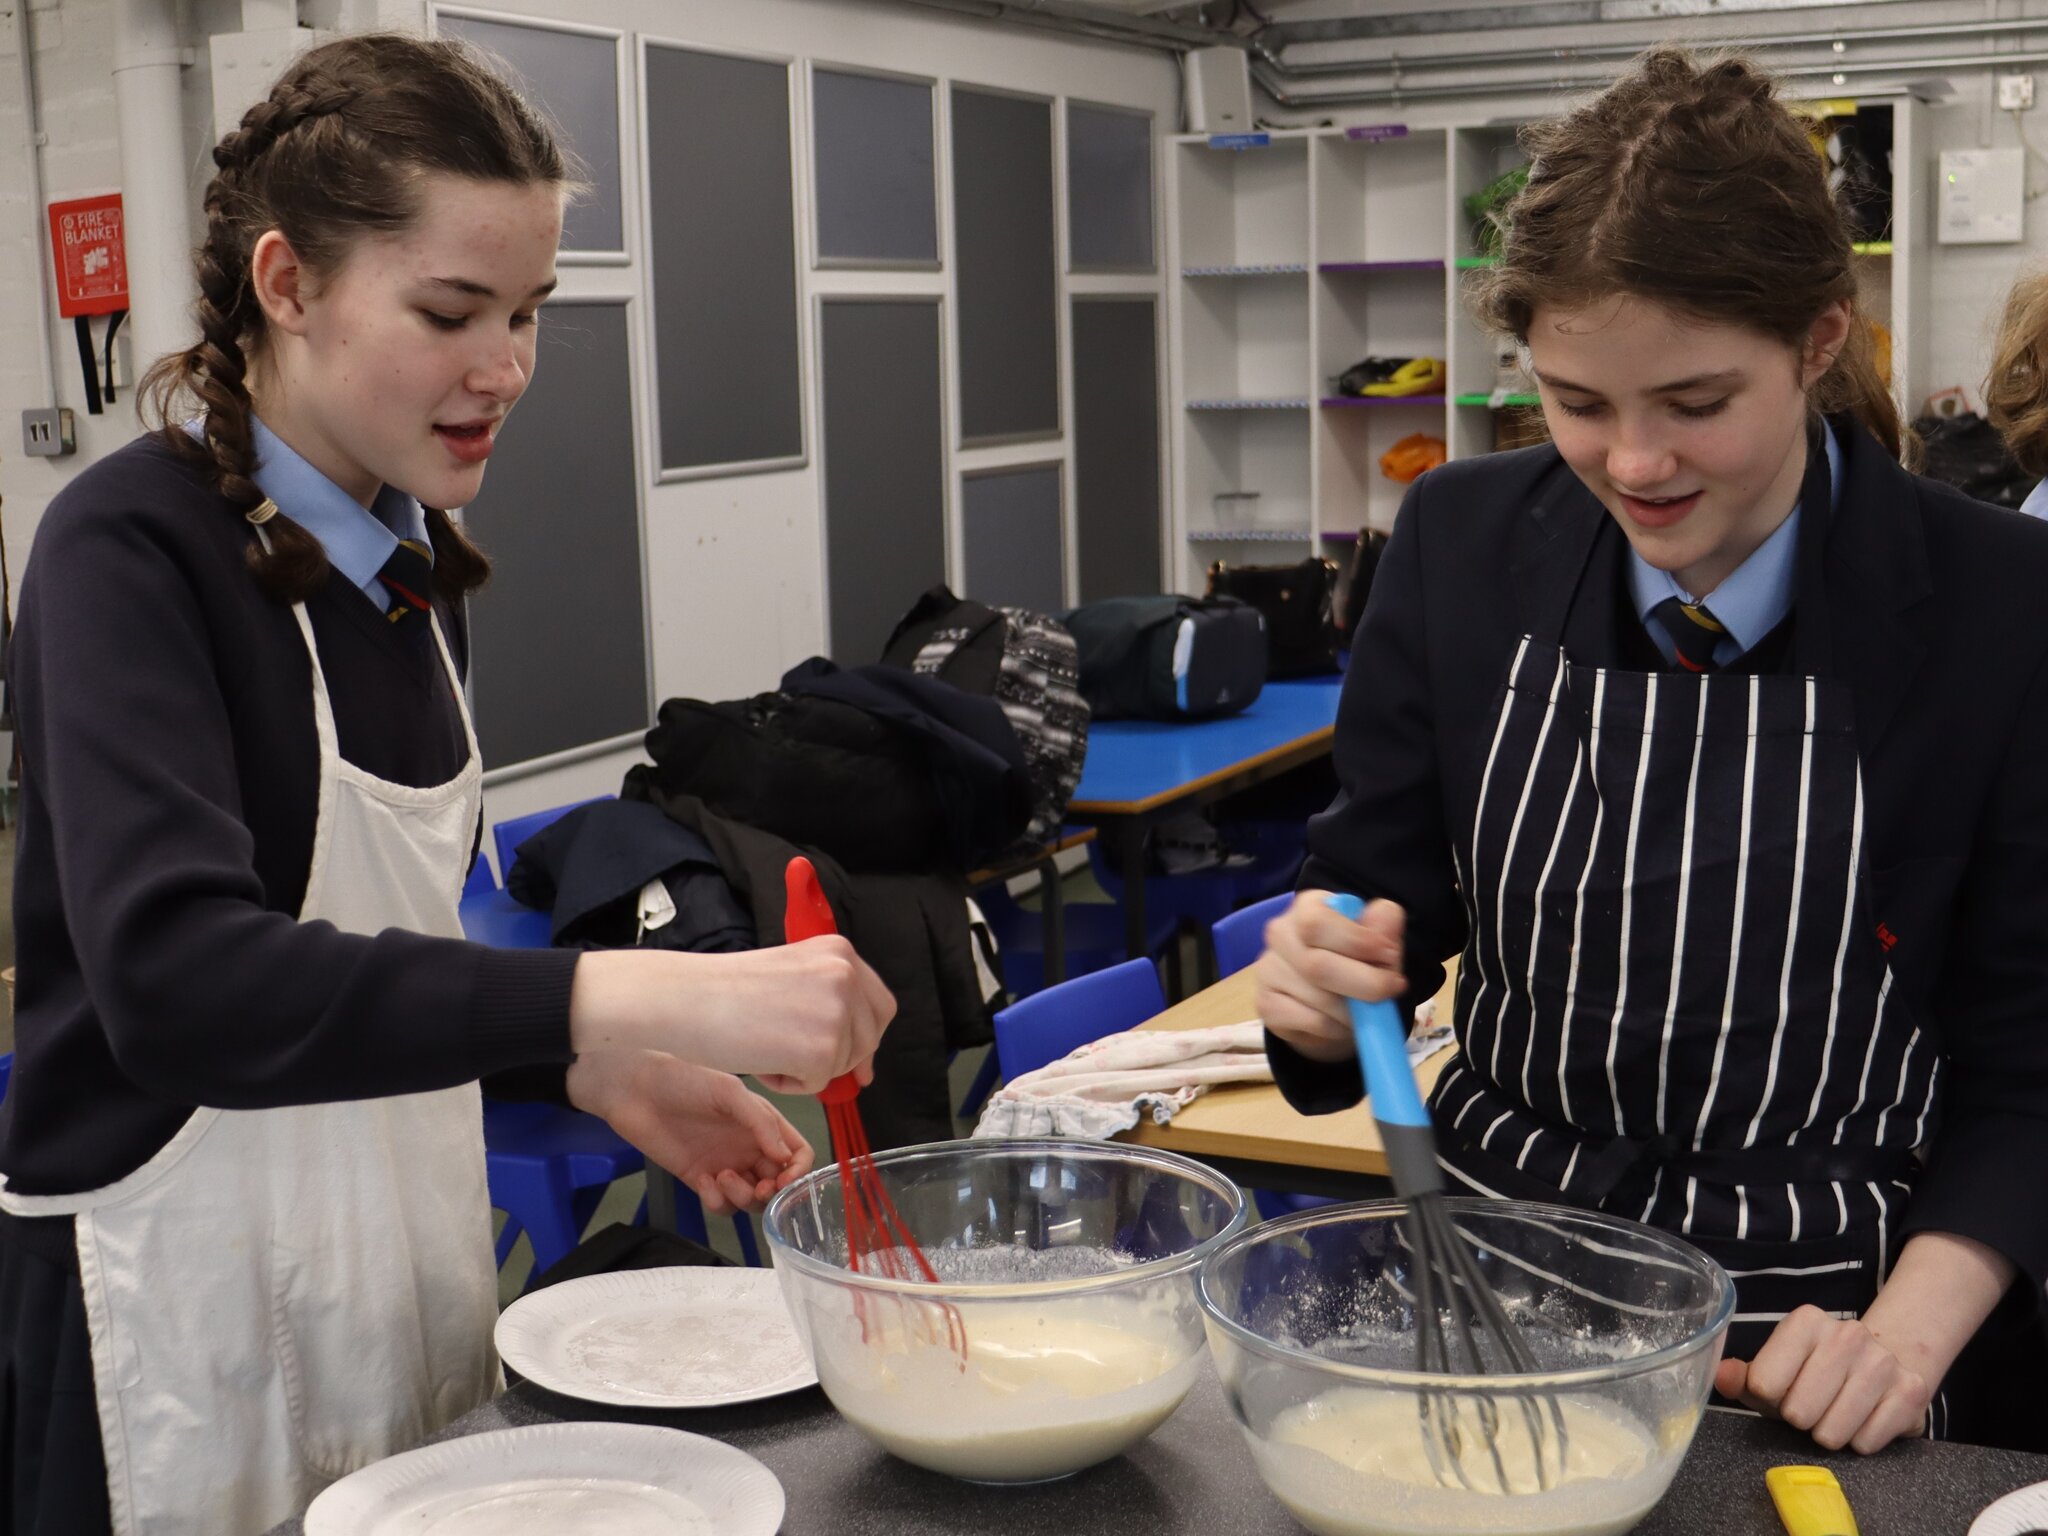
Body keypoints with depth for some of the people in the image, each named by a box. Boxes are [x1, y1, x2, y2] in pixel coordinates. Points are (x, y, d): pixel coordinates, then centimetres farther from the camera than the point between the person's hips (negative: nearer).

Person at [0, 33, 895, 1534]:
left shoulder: (408, 556, 6)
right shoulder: (132, 549, -17)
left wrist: (601, 1074, 0)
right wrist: (624, 998, -41)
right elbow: (172, 974, -33)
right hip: (174, 1313, -7)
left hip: (399, 1277, 7)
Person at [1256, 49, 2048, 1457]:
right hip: (1483, 1264, 2)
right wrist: (1332, 981, -15)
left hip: (1797, 1331, -2)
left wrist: (1908, 1331, -18)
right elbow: (1387, 881, 7)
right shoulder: (1462, 545, -2)